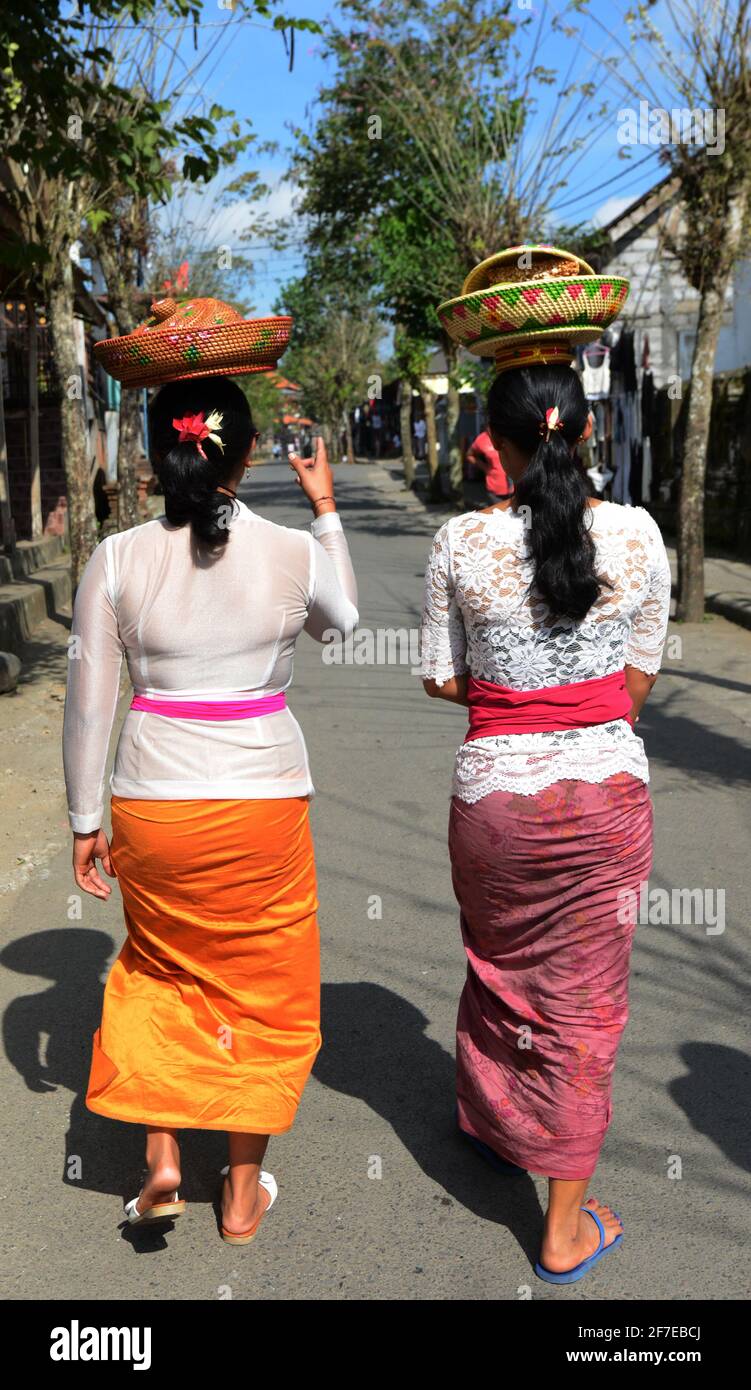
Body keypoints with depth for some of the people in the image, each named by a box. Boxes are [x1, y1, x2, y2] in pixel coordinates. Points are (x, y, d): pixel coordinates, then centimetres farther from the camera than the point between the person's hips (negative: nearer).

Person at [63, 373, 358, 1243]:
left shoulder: (117, 559, -6)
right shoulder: (295, 552, -7)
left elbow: (89, 702, -3)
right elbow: (341, 619, 15)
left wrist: (84, 821, 7)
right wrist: (326, 509, 22)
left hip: (151, 804, 1)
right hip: (263, 803, -1)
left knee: (157, 974, 26)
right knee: (257, 987, 17)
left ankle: (159, 1160, 23)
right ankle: (243, 1195, 29)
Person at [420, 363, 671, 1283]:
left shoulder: (462, 543, -11)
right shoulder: (637, 535, -7)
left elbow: (440, 679, -2)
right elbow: (641, 677, 2)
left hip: (495, 790, 0)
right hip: (606, 786, 1)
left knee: (500, 968, 24)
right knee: (583, 998, 12)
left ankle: (495, 1125, 47)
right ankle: (566, 1229, 22)